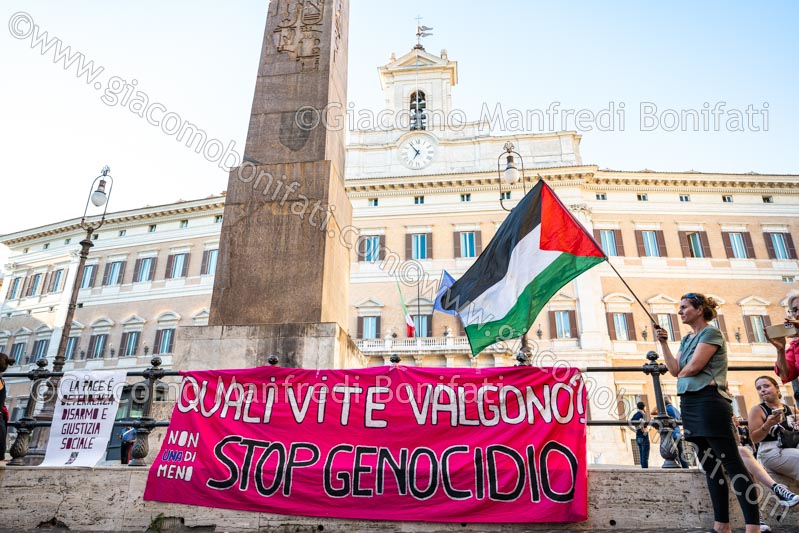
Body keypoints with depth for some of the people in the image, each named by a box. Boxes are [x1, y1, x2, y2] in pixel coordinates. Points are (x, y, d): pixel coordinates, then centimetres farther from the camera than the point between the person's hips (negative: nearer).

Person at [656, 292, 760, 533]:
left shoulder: (711, 333, -5)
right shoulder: (686, 339, 19)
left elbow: (693, 367, -15)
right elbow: (675, 370, 9)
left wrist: (681, 373, 5)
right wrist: (663, 342, 5)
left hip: (708, 401, -9)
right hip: (689, 404, 9)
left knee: (732, 463, -9)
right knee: (710, 465, 10)